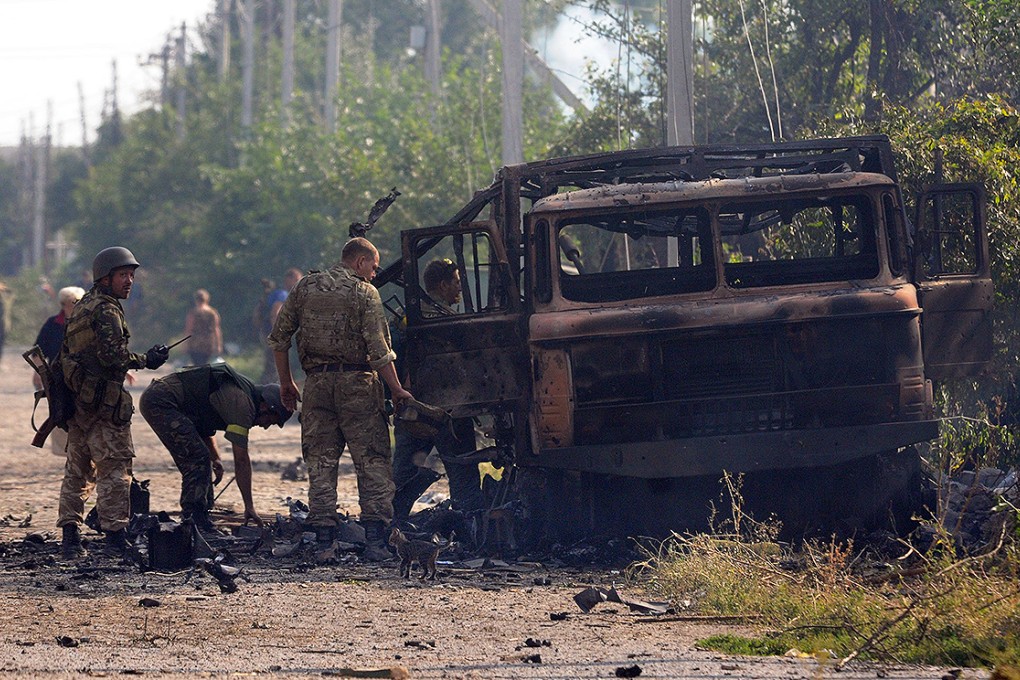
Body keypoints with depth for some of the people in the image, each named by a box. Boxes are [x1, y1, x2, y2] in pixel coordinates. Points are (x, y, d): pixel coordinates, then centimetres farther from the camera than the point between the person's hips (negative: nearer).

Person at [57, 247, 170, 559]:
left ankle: (70, 535, 14)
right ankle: (115, 537, -8)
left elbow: (66, 354, 19)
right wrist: (146, 360, -9)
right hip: (103, 404, -9)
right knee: (114, 469, -6)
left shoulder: (81, 307, 16)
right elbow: (113, 356, -22)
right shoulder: (106, 311, -12)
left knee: (77, 469, 14)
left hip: (77, 401, 9)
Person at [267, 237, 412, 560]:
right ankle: (375, 538, -9)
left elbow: (278, 337, 11)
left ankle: (323, 538, 3)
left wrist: (286, 382, 19)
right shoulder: (364, 292, -4)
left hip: (317, 382, 4)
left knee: (320, 462, 8)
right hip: (357, 382, -4)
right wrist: (397, 390, -2)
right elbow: (378, 350, -10)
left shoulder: (305, 287, 10)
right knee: (373, 461, -1)